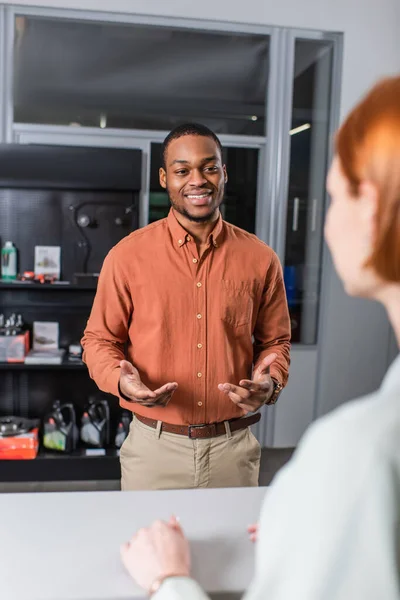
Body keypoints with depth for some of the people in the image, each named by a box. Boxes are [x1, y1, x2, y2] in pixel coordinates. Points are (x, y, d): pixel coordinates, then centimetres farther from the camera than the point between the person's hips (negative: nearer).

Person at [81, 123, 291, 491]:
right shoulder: (128, 256, -6)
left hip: (234, 448, 2)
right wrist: (122, 381, -18)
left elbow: (275, 341, 8)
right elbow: (100, 340, 1)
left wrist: (270, 384, -11)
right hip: (154, 447, -1)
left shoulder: (260, 259, -2)